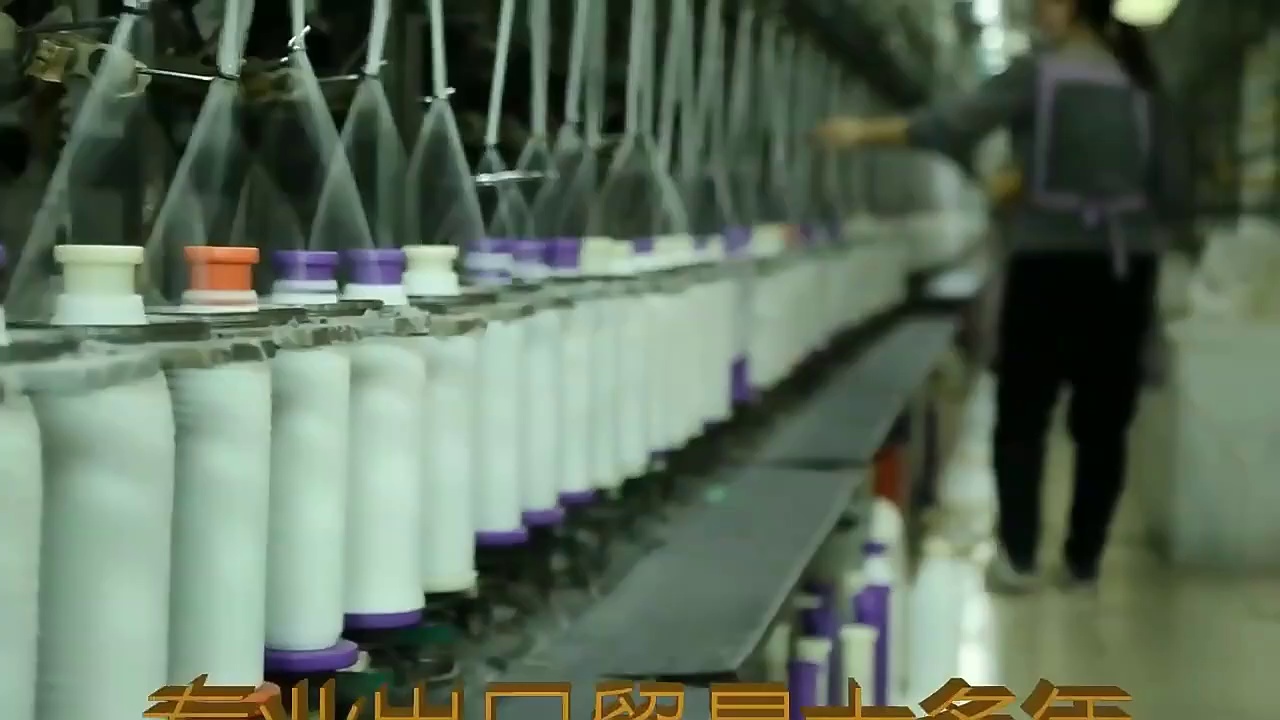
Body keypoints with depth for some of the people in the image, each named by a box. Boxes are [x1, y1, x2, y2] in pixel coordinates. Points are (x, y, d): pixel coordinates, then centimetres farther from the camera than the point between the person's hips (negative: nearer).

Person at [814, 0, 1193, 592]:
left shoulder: (1038, 74, -7)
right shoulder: (1141, 85, 6)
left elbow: (952, 127, -13)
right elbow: (1176, 192, 4)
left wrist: (865, 133, -5)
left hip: (1050, 264, -4)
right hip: (1124, 268, 4)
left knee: (1022, 416, 6)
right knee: (1102, 421, 7)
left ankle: (1018, 557, 2)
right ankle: (1084, 559, 11)